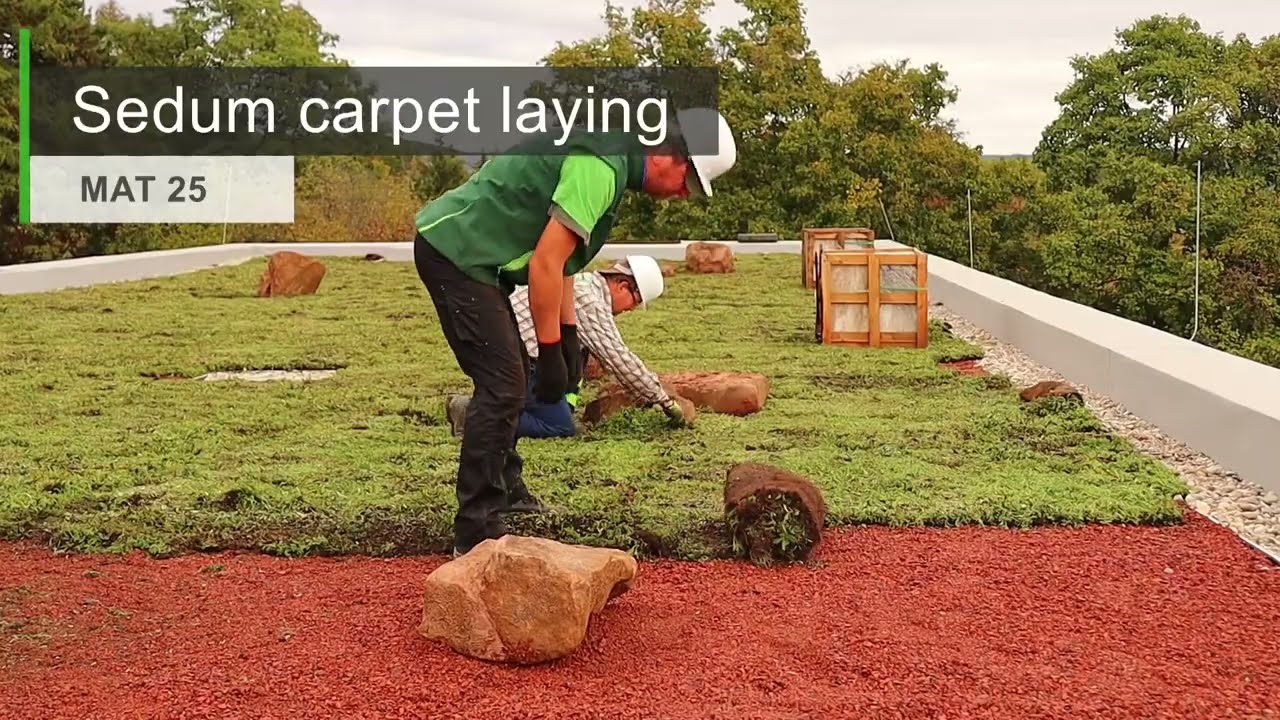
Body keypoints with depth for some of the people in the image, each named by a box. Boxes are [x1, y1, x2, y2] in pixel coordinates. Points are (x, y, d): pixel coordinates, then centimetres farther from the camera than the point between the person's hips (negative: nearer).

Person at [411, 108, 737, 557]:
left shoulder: (609, 157, 13)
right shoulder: (601, 168, -21)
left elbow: (560, 257, 18)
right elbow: (545, 265, -23)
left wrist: (569, 337, 18)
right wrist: (551, 354, -16)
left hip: (460, 251, 11)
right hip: (454, 253, -11)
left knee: (511, 377, 18)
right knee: (503, 386, -12)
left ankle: (505, 491, 32)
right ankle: (476, 531, -8)